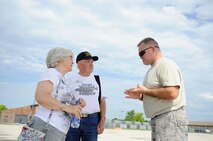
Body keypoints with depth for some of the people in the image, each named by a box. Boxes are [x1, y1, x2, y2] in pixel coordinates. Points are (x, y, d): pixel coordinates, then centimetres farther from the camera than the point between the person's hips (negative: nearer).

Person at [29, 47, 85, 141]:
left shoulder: (62, 80, 19)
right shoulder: (51, 72, -5)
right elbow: (40, 96, -22)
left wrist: (77, 106, 3)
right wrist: (67, 107, -21)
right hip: (46, 128, -9)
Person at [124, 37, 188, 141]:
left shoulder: (166, 64, -11)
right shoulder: (154, 68, 17)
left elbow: (172, 93, -24)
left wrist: (145, 91, -14)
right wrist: (140, 96, 6)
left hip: (170, 119, -9)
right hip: (157, 120, 9)